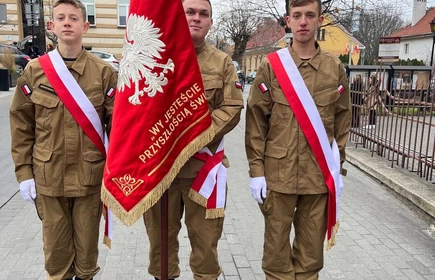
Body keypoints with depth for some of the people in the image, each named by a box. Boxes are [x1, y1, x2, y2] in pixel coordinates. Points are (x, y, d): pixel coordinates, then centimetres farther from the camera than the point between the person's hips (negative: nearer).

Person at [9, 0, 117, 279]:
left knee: (87, 241, 14)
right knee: (56, 243, 14)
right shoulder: (34, 71, 1)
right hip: (48, 176, 1)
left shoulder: (104, 72, -3)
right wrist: (24, 172, 0)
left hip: (90, 175, -1)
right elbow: (21, 126, 3)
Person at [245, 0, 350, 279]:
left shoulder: (336, 68, 4)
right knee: (277, 245, 9)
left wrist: (338, 169, 6)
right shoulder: (271, 66, -1)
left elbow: (342, 122, 8)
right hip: (278, 172, -1)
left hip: (320, 174, 2)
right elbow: (255, 121, -2)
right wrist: (256, 170, -6)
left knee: (312, 247, 13)